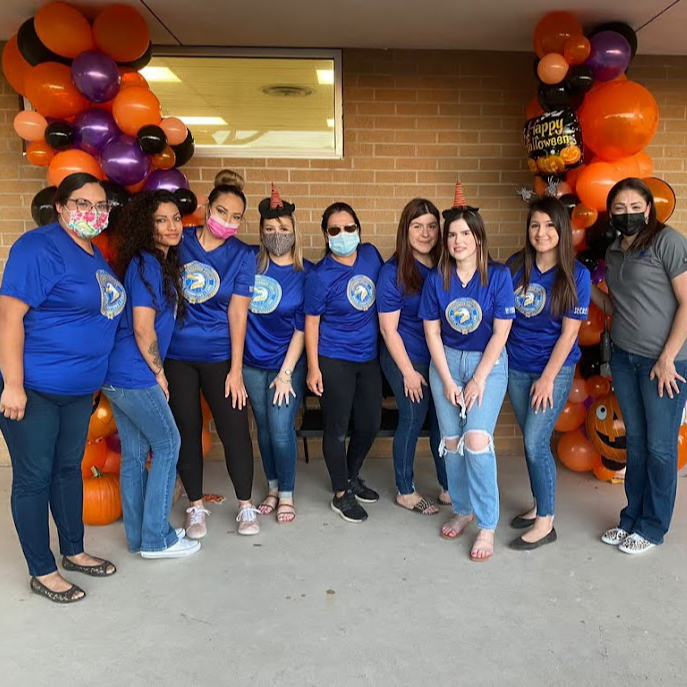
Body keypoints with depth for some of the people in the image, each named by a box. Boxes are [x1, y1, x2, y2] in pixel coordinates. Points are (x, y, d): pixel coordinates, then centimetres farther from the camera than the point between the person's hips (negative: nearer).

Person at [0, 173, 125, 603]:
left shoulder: (96, 256, 10)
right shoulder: (40, 248, -16)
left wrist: (94, 380, 20)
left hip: (79, 389, 8)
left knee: (69, 469, 19)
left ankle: (74, 552, 35)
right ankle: (42, 573, 20)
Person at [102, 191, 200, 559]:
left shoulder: (161, 263, 14)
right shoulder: (146, 265, -15)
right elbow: (143, 328, -19)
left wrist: (155, 371, 15)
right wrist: (158, 373, -8)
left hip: (118, 374, 9)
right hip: (135, 376, -9)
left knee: (135, 452, 13)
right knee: (167, 444, 2)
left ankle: (139, 536, 25)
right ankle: (156, 539, 12)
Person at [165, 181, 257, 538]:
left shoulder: (242, 255, -2)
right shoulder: (179, 241, -1)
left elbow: (237, 312, -6)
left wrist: (236, 368, -9)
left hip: (219, 356, -1)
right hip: (176, 354, 1)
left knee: (235, 430, 0)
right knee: (186, 431, 9)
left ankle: (246, 506, 18)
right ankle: (196, 507, 26)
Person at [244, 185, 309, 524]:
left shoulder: (305, 273, -8)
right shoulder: (250, 263, -2)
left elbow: (302, 328, -8)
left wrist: (286, 373, -11)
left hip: (287, 363, -3)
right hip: (252, 362, 3)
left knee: (281, 429, -4)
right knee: (264, 427, 13)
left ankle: (286, 494, 17)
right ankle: (272, 488, 31)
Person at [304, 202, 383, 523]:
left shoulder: (370, 254, -2)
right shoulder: (320, 276, -15)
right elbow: (311, 322, -9)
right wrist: (313, 367, -11)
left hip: (369, 357, 6)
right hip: (334, 360, -5)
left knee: (370, 424, 15)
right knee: (337, 428, 5)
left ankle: (352, 478, 39)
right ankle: (341, 494, 23)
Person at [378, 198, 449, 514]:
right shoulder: (393, 272, -12)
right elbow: (388, 328, -12)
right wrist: (408, 372, -13)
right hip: (408, 359, -5)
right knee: (412, 421, 5)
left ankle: (448, 488, 30)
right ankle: (405, 492, 23)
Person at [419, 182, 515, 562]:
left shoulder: (498, 276, -9)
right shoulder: (436, 278, -2)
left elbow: (500, 332, -9)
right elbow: (432, 331, -1)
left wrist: (478, 380, -12)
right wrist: (447, 381, -6)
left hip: (489, 363, -3)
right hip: (446, 362, 3)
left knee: (477, 439, -15)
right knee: (451, 441, 5)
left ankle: (487, 526, -1)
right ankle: (462, 510, 26)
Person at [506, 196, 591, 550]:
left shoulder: (576, 275, -11)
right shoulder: (516, 266, 0)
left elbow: (569, 332, -11)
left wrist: (547, 378, -12)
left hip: (555, 369, -4)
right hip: (516, 368, 4)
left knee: (535, 442, -7)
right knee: (531, 441, 13)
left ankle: (545, 523, 7)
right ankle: (539, 506, 30)